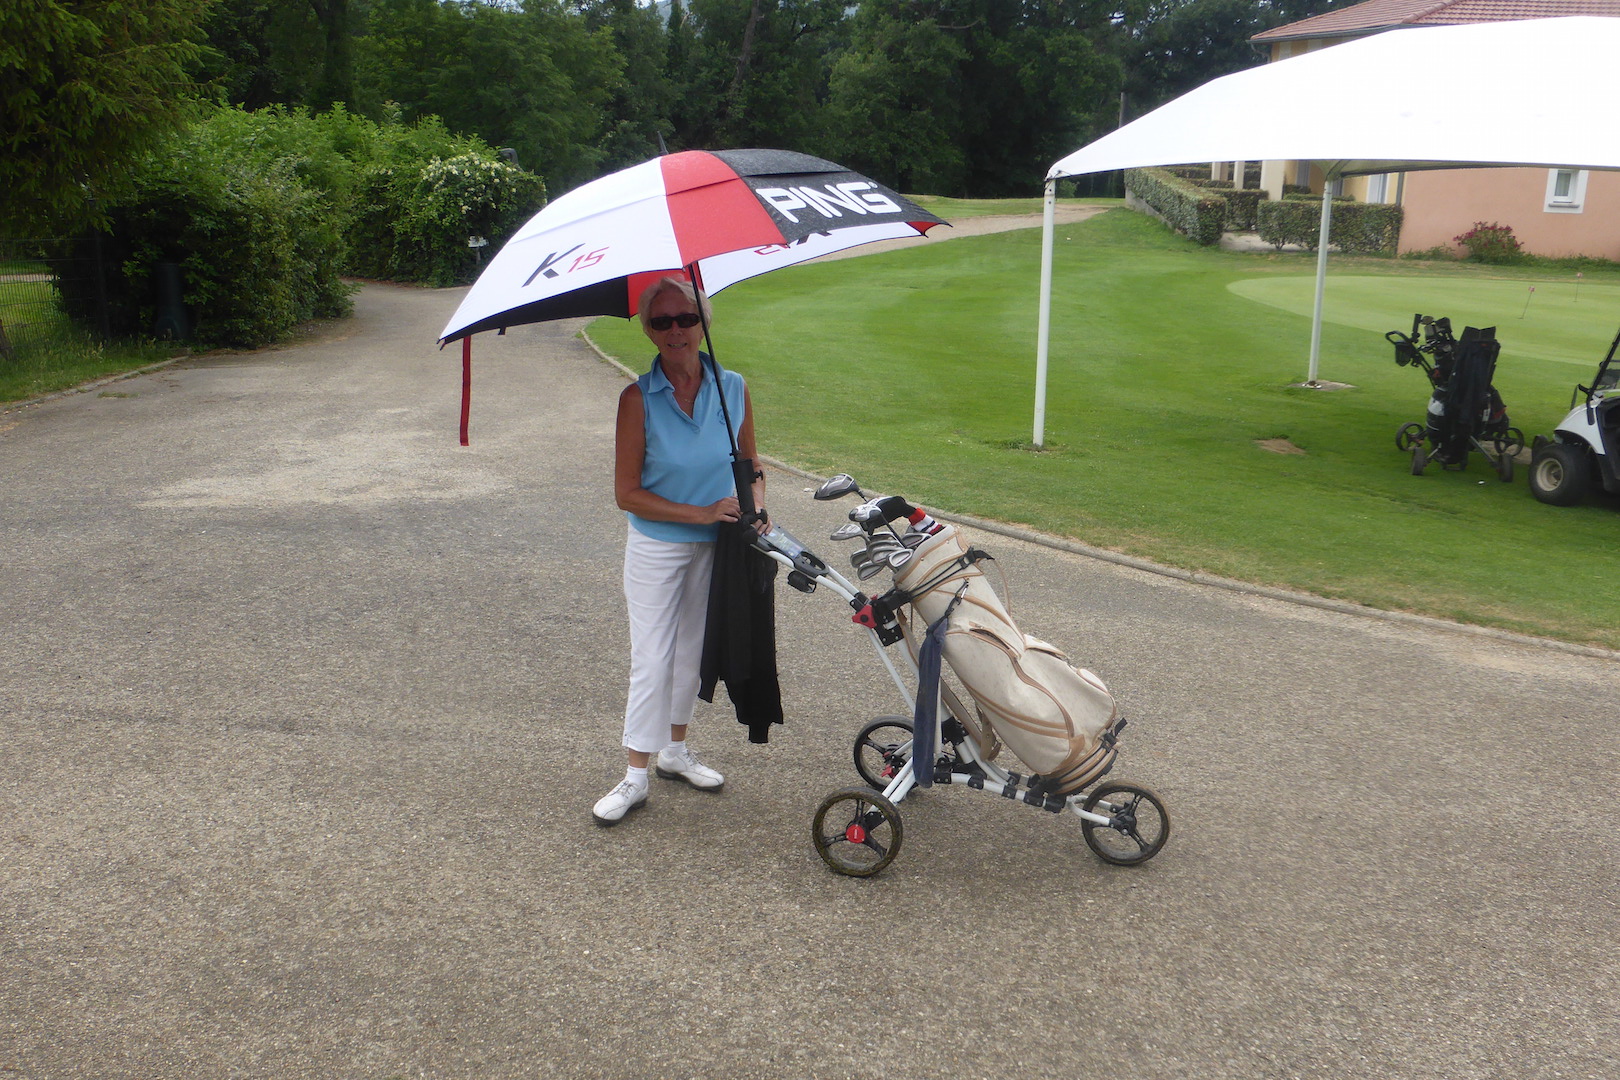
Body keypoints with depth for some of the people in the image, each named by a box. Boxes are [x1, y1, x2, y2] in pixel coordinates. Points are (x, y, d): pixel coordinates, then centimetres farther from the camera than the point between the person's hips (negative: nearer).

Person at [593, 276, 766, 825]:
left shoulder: (733, 389, -5)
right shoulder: (639, 399, -14)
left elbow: (750, 467, 9)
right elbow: (626, 493, -14)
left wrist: (756, 510, -11)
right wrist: (700, 514, -19)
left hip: (717, 546, 3)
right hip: (657, 547, -3)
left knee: (693, 651, 16)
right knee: (652, 661, 0)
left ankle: (676, 750, 34)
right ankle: (636, 776, 12)